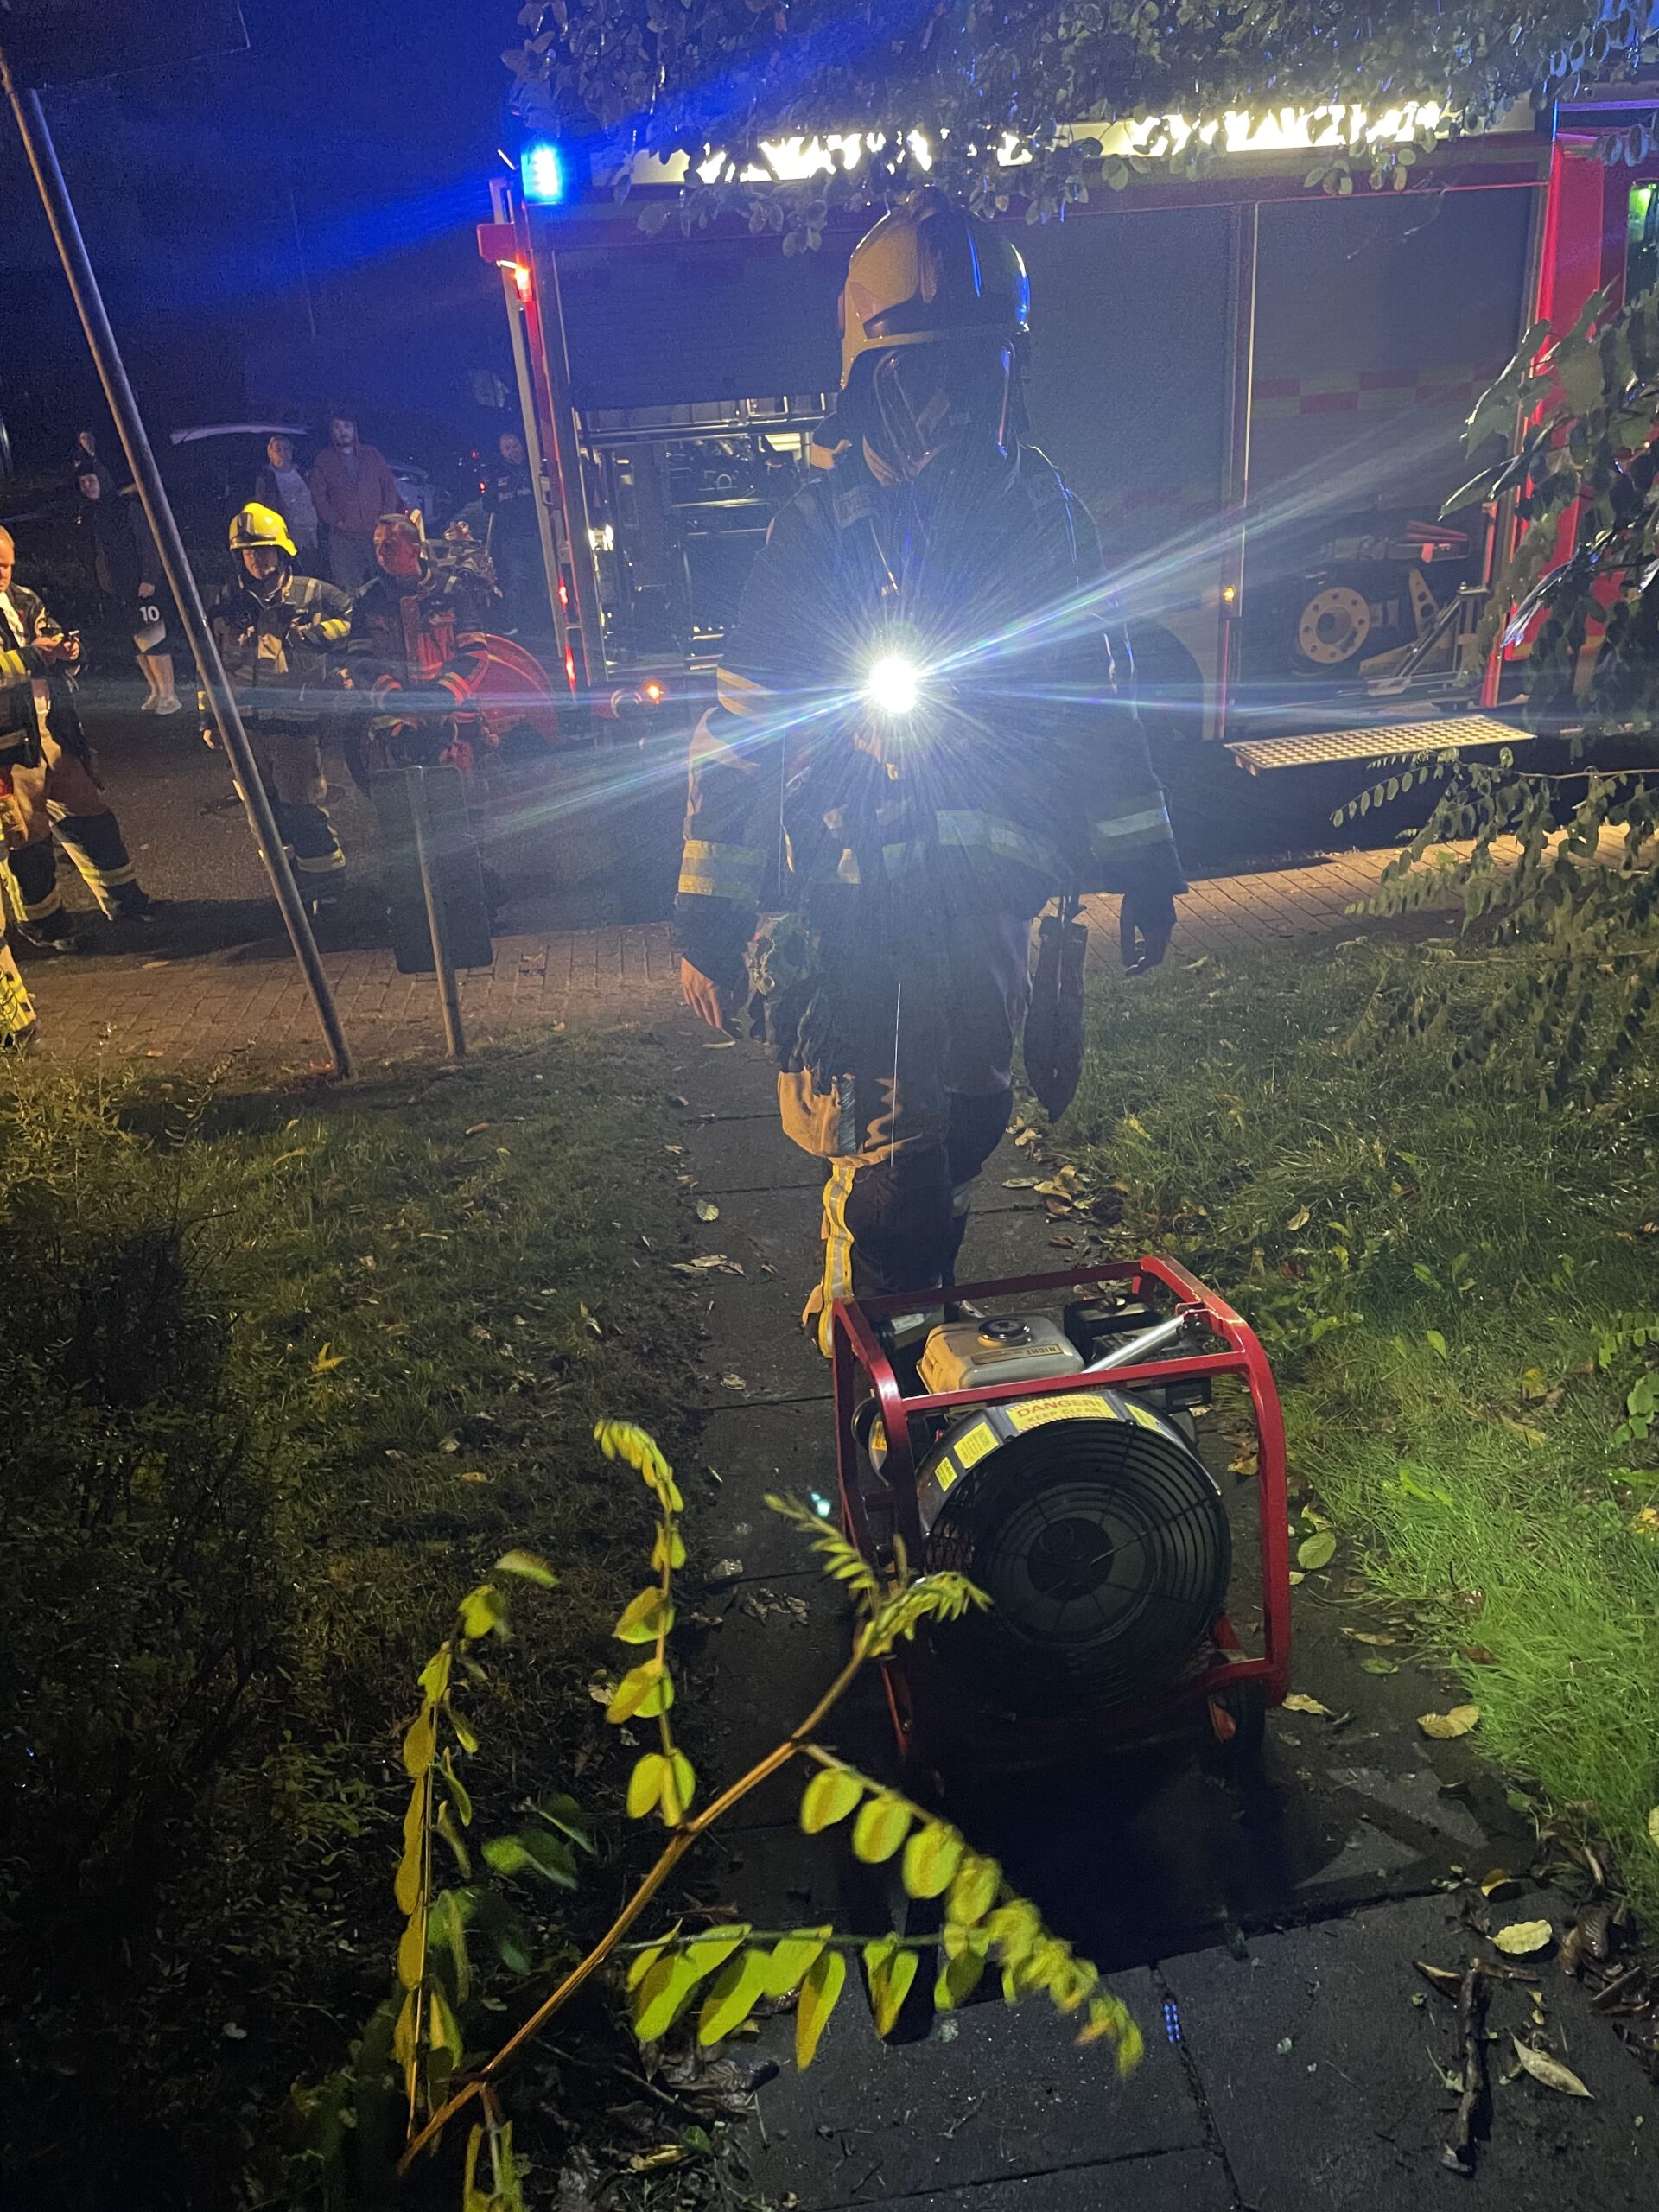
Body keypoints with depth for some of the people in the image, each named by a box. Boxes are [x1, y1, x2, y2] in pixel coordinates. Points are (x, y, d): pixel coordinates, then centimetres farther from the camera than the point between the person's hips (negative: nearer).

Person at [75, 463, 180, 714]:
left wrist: (148, 578, -17)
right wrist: (101, 587, 13)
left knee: (153, 639, -9)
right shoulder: (87, 516, 13)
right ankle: (155, 691, 17)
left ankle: (169, 695, -6)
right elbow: (94, 554, 17)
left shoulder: (127, 507, -6)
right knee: (138, 641, 9)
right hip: (115, 589, 6)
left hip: (140, 585, -6)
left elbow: (147, 544, -10)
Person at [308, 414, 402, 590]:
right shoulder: (323, 461, 8)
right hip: (343, 537, -2)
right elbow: (318, 497, 4)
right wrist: (336, 521, -8)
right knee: (349, 589, -8)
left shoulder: (371, 455, 13)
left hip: (376, 534, 2)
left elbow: (390, 486, 11)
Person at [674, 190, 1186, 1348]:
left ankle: (919, 1299, 39)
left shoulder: (1045, 513, 6)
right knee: (885, 1159, -2)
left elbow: (1098, 699, 14)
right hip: (858, 899, -3)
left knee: (966, 1121, 14)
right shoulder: (821, 527, -6)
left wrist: (1144, 864, 12)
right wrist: (708, 918, -8)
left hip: (992, 891, 4)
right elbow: (740, 730, -5)